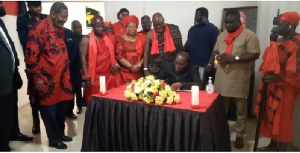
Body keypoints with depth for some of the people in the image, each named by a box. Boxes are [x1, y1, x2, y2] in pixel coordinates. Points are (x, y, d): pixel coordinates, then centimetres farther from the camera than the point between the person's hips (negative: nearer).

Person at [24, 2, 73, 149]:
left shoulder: (60, 28, 13)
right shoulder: (39, 28, -13)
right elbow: (31, 55, -15)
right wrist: (37, 77, -14)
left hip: (62, 77, 8)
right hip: (48, 79, -8)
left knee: (62, 108, 16)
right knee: (50, 110, 7)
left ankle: (60, 133, 33)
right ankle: (54, 138, 22)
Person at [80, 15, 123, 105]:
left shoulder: (108, 39, 13)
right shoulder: (86, 39, -2)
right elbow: (83, 58, -8)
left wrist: (116, 64, 0)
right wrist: (86, 77, -14)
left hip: (109, 76, 5)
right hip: (94, 77, -4)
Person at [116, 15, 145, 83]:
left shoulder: (142, 37, 6)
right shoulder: (121, 39, 3)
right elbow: (119, 56, -3)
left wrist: (139, 65, -10)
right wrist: (131, 66, -10)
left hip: (139, 71, 1)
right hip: (125, 72, -1)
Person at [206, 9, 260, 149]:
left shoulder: (249, 35, -6)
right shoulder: (221, 35, 13)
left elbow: (255, 54, -12)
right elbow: (216, 51, 20)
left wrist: (235, 58, -21)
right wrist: (211, 62, 1)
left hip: (239, 79, -5)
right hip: (222, 78, 5)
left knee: (240, 110, 8)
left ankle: (239, 136, 24)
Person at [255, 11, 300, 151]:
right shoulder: (279, 41, 14)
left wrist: (277, 77, -23)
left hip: (285, 87, -8)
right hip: (272, 85, 9)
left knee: (282, 118, 0)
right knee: (271, 115, 14)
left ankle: (282, 149, 14)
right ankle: (273, 145, 29)